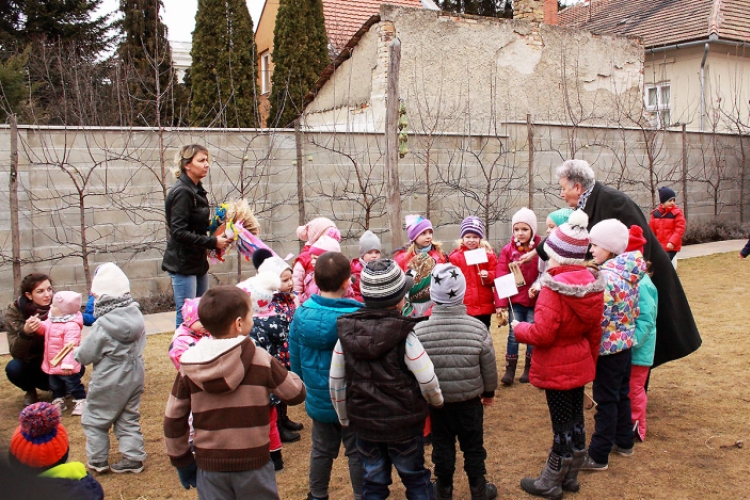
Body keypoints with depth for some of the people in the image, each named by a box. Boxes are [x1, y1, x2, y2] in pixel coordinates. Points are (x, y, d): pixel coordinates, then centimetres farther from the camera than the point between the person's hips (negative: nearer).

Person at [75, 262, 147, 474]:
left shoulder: (102, 327, -23)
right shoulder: (136, 316, -5)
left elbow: (85, 355, -14)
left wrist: (76, 352, 9)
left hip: (109, 383, -6)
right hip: (134, 377, 6)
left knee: (94, 421, 13)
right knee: (129, 419, 18)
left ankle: (97, 461, 20)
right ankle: (134, 458, 19)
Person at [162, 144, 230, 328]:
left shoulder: (197, 190, 12)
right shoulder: (182, 192, -16)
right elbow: (179, 232, -22)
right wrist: (213, 242, -21)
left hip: (198, 261, 9)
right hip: (183, 263, -9)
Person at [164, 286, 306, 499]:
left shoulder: (188, 367, -5)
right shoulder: (260, 359, -13)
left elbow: (173, 420, 0)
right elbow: (296, 393, -4)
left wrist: (182, 461, 12)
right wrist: (280, 372, 15)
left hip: (209, 467, 2)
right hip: (254, 465, -2)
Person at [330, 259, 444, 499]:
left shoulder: (346, 333, -9)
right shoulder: (404, 337, -20)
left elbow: (336, 383, -2)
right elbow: (428, 383, -17)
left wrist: (345, 418, 12)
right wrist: (438, 402, 6)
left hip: (364, 423, 3)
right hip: (404, 423, -3)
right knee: (415, 479, 19)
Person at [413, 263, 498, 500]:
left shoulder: (418, 331, -18)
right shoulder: (478, 328, -18)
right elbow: (489, 366, -6)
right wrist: (489, 391, 12)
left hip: (436, 401, 0)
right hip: (470, 400, 0)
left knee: (442, 446, 17)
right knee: (473, 446, 17)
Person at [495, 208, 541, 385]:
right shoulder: (508, 250, -4)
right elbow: (501, 278, -6)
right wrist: (501, 304, -9)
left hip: (535, 301, -1)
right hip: (515, 300, 1)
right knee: (513, 334, 4)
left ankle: (529, 369, 24)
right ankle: (510, 370, 14)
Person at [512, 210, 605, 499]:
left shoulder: (554, 289, -24)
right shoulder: (591, 283, 0)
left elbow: (542, 334, -26)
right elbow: (595, 330, 9)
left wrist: (519, 328, -7)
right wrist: (591, 358, 21)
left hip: (557, 367, -8)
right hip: (580, 364, 8)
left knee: (562, 425, 3)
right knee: (576, 420, 17)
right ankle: (570, 476, 33)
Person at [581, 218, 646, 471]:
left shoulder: (606, 277, -23)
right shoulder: (630, 272, 4)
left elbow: (598, 318, -26)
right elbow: (634, 310, 13)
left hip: (608, 347, -9)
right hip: (626, 343, 9)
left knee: (606, 401, -1)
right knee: (621, 394, 21)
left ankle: (598, 456, 8)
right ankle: (624, 442, 35)